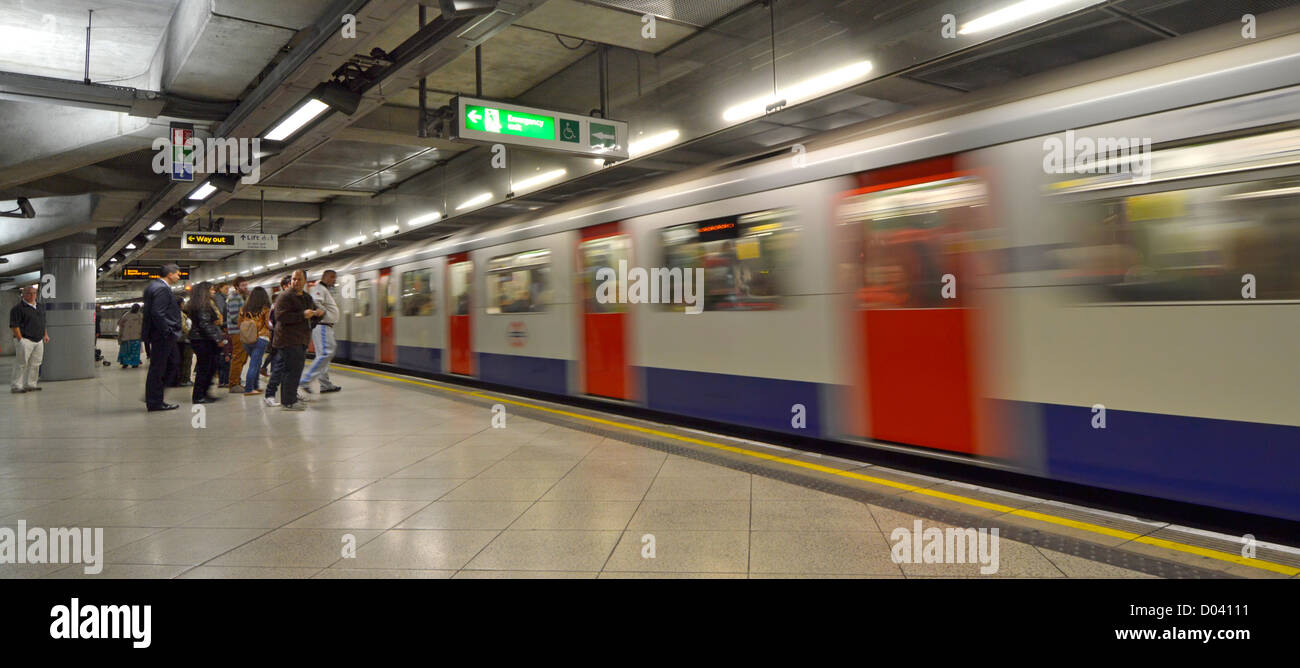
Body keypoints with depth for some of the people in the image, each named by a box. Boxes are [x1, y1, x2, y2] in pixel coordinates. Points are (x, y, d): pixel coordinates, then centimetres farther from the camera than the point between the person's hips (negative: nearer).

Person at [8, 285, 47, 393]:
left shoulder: (39, 307, 16)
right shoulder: (18, 308, -7)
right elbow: (14, 325, -12)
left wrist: (45, 334, 19)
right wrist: (20, 339, -17)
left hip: (38, 340, 7)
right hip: (25, 340, -7)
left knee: (35, 364, 9)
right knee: (21, 364, -6)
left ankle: (30, 384, 16)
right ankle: (16, 386, -1)